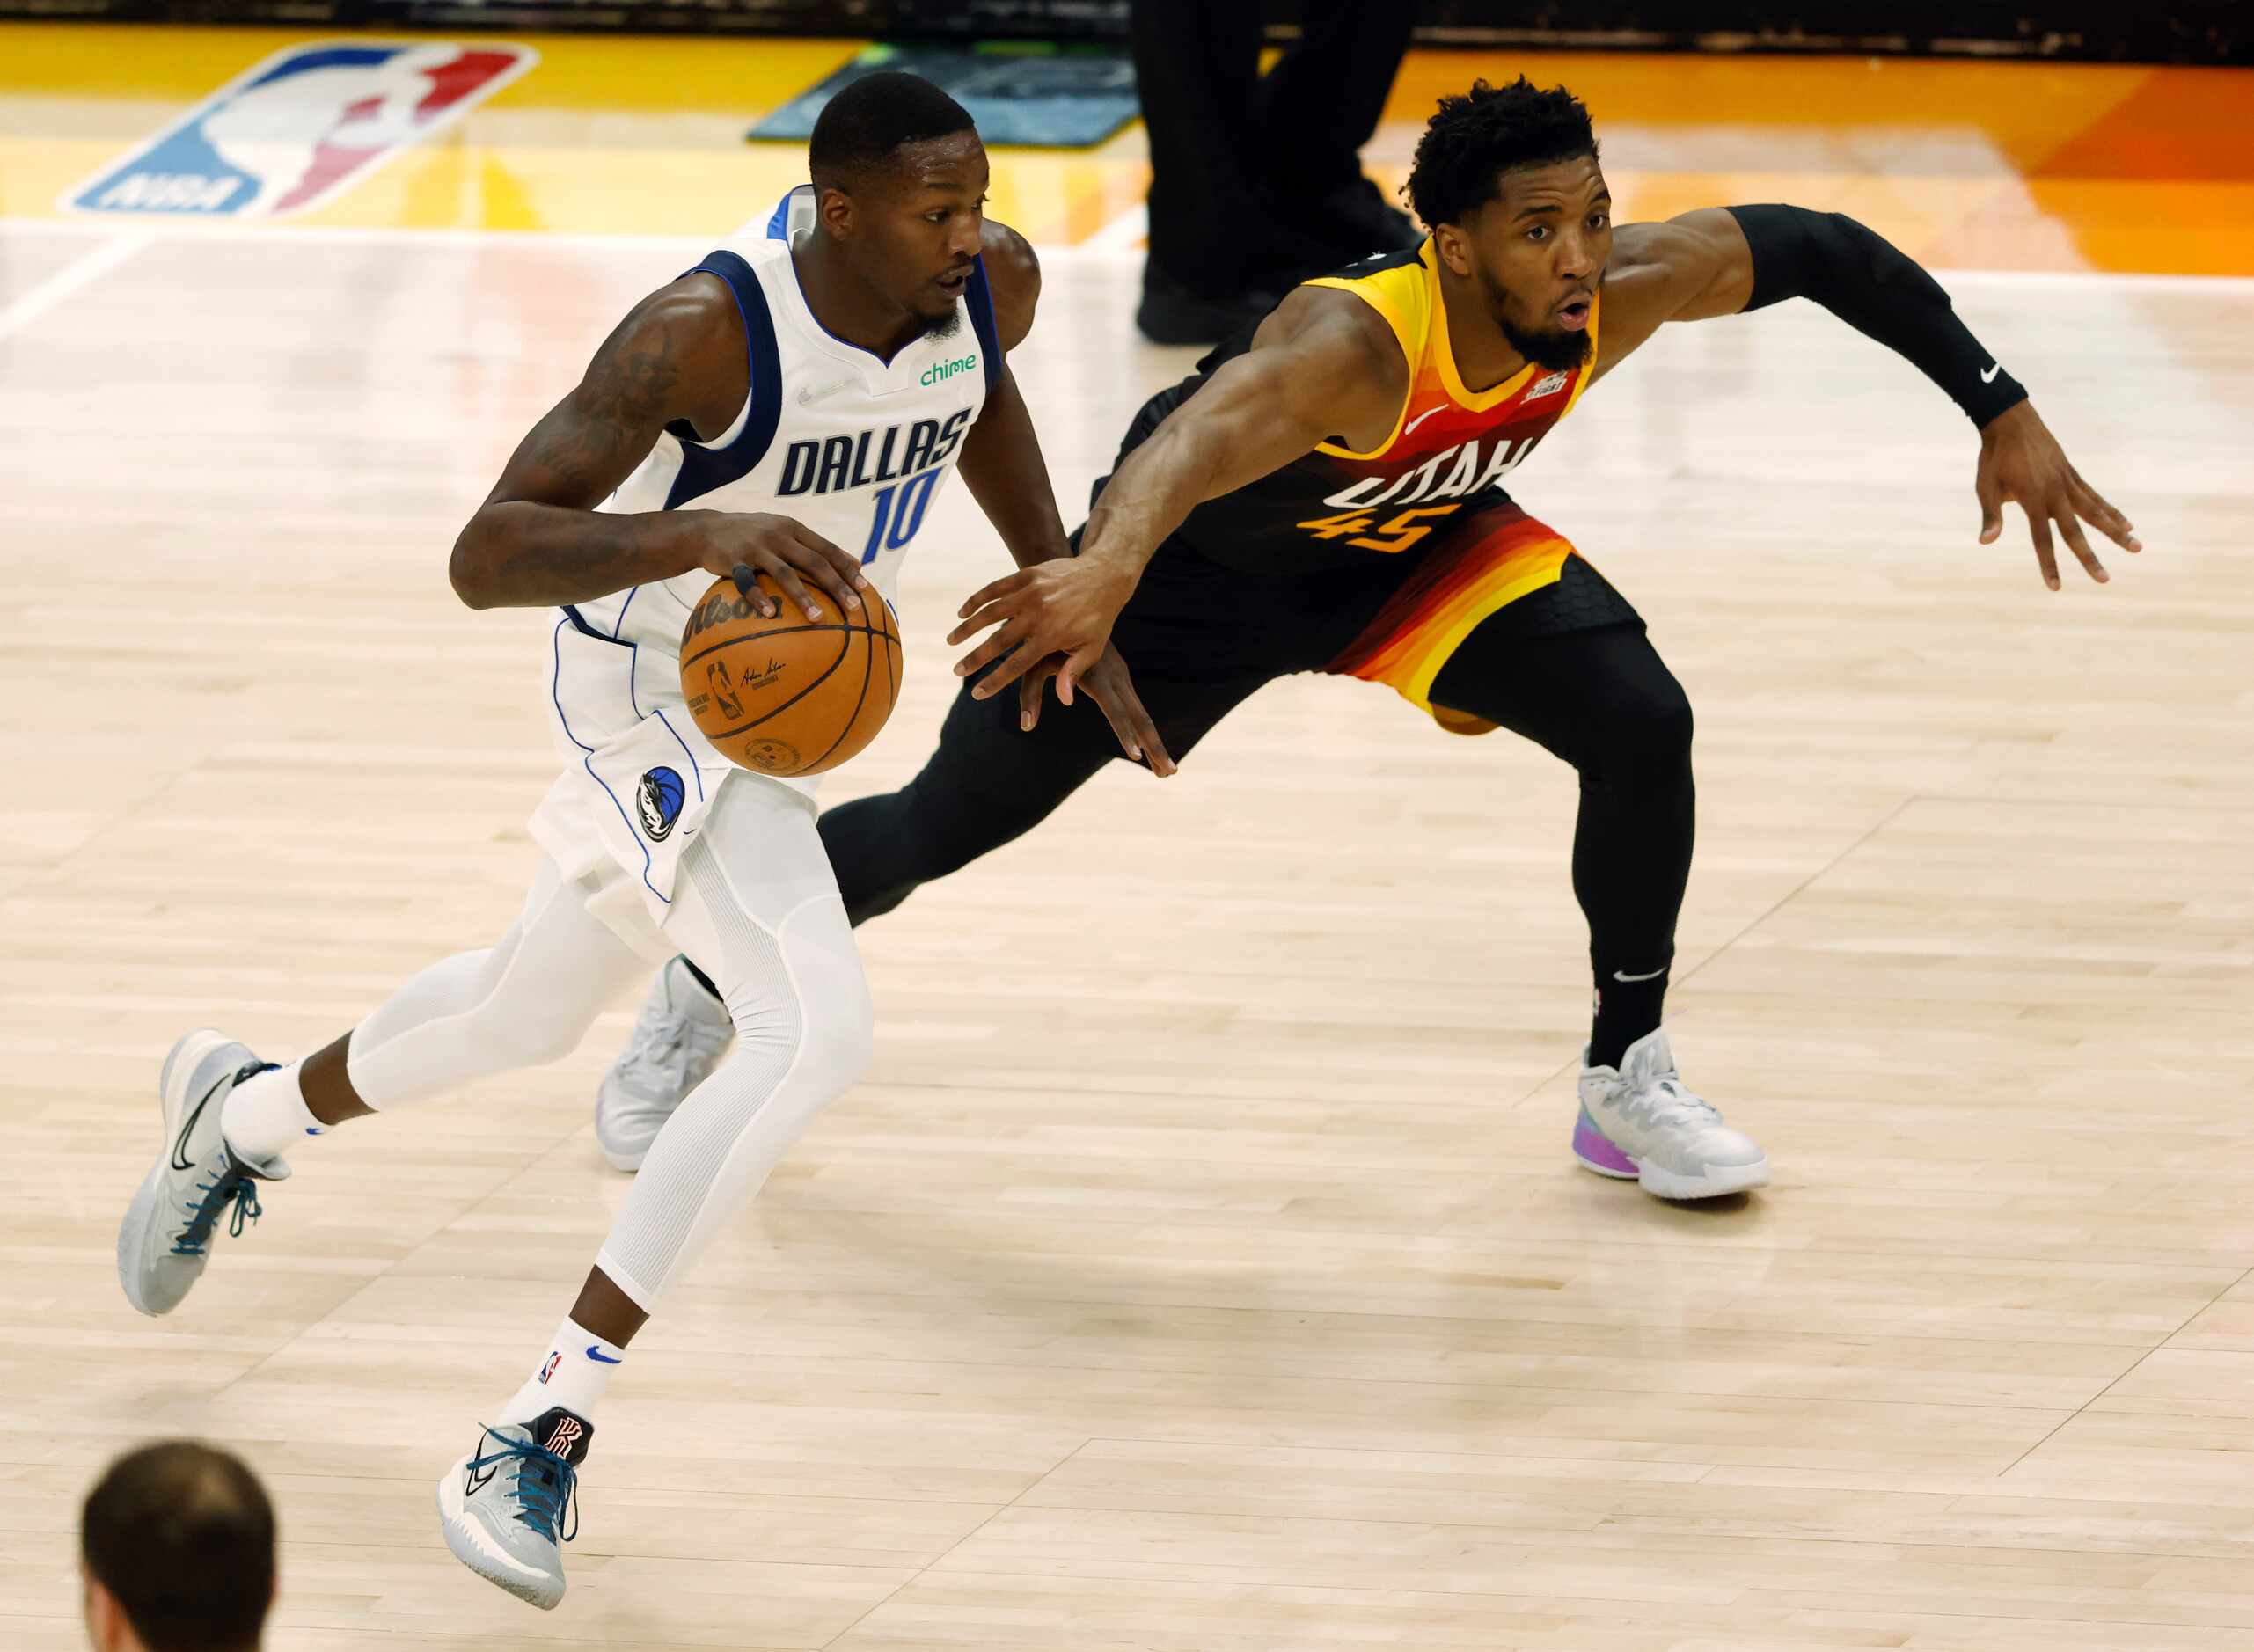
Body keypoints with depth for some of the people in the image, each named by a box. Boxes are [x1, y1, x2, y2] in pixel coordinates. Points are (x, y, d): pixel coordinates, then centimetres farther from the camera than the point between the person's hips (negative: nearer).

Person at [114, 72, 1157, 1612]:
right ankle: (544, 1431, -19)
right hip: (655, 693, -8)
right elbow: (485, 555, -36)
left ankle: (238, 1117, 56)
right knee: (818, 1029, -26)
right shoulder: (703, 335, -33)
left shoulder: (994, 284, -13)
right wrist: (698, 529, -52)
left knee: (529, 1012, 27)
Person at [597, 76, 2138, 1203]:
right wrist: (1105, 574, -86)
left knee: (1641, 724, -17)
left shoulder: (1624, 291, -29)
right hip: (1210, 559, -4)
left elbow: (1820, 250, -13)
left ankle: (1630, 1081, 3)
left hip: (1415, 544, 4)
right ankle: (705, 992, 31)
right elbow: (1195, 441, -65)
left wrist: (2002, 413, -15)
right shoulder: (1356, 345, -45)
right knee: (946, 822, 4)